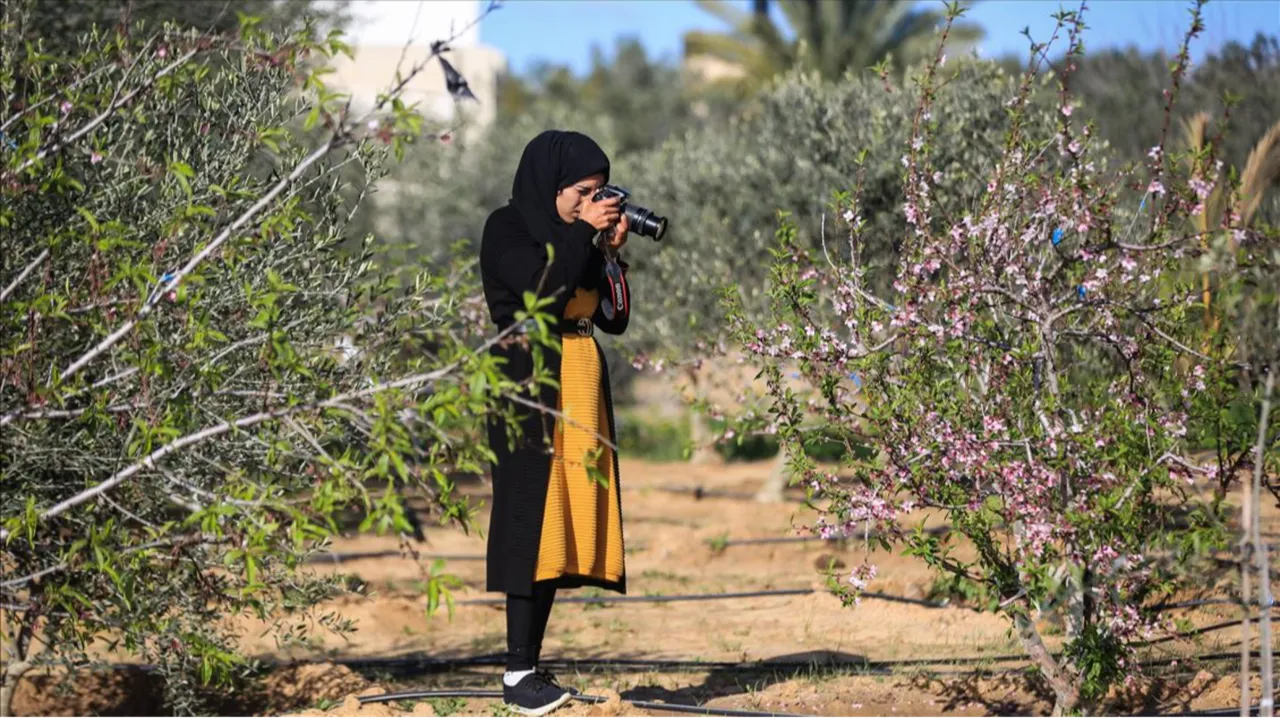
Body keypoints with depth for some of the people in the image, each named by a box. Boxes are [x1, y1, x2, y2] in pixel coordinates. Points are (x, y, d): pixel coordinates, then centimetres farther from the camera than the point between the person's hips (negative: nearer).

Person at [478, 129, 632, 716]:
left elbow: (615, 318, 13)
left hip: (581, 390, 7)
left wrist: (611, 250, 2)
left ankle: (531, 668, 5)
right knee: (534, 517, -12)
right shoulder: (507, 228, -3)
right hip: (531, 387, -7)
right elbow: (542, 288, -20)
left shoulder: (577, 238, 16)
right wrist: (581, 233, -10)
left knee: (562, 525, 3)